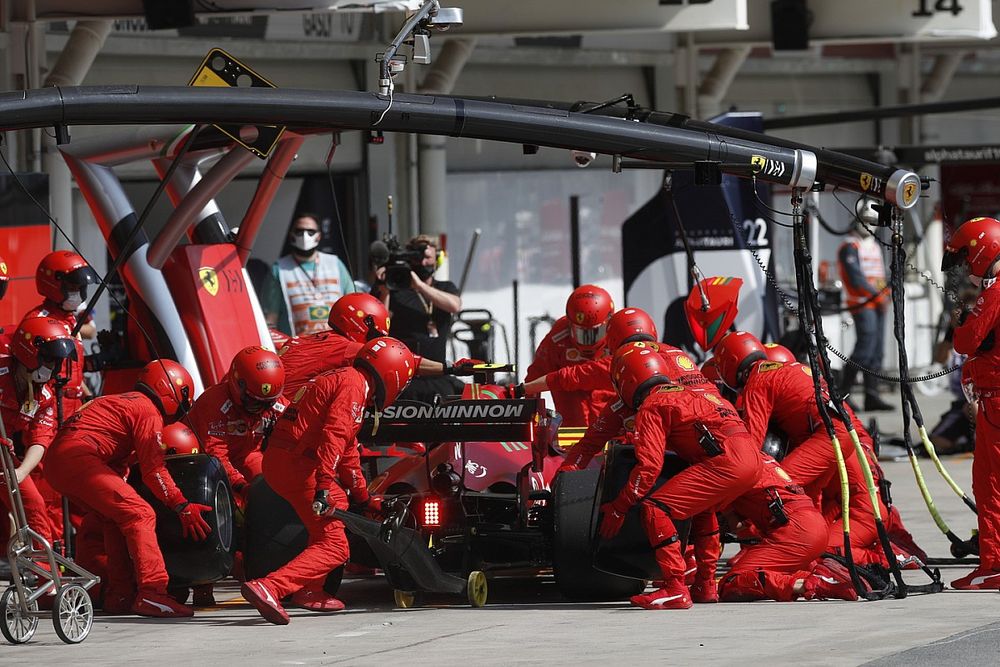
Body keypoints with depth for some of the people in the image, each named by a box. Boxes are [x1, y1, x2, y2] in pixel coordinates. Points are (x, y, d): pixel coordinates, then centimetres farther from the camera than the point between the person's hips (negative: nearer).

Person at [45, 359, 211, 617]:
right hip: (78, 458, -10)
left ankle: (118, 595, 20)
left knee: (117, 517, 21)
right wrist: (183, 507, -3)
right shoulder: (149, 412, 2)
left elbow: (118, 466, 35)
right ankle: (151, 594, -20)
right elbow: (153, 470, -5)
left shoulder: (123, 402, 31)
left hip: (56, 462, 10)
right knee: (140, 515, -11)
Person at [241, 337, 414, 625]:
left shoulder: (339, 378, 26)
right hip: (297, 464, -10)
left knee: (339, 502, 32)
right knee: (334, 547, -11)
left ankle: (309, 590, 25)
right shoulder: (355, 385, -6)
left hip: (277, 461, 10)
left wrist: (364, 499, 40)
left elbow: (347, 452, 34)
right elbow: (334, 436, -22)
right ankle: (267, 588, -30)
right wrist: (323, 487, -29)